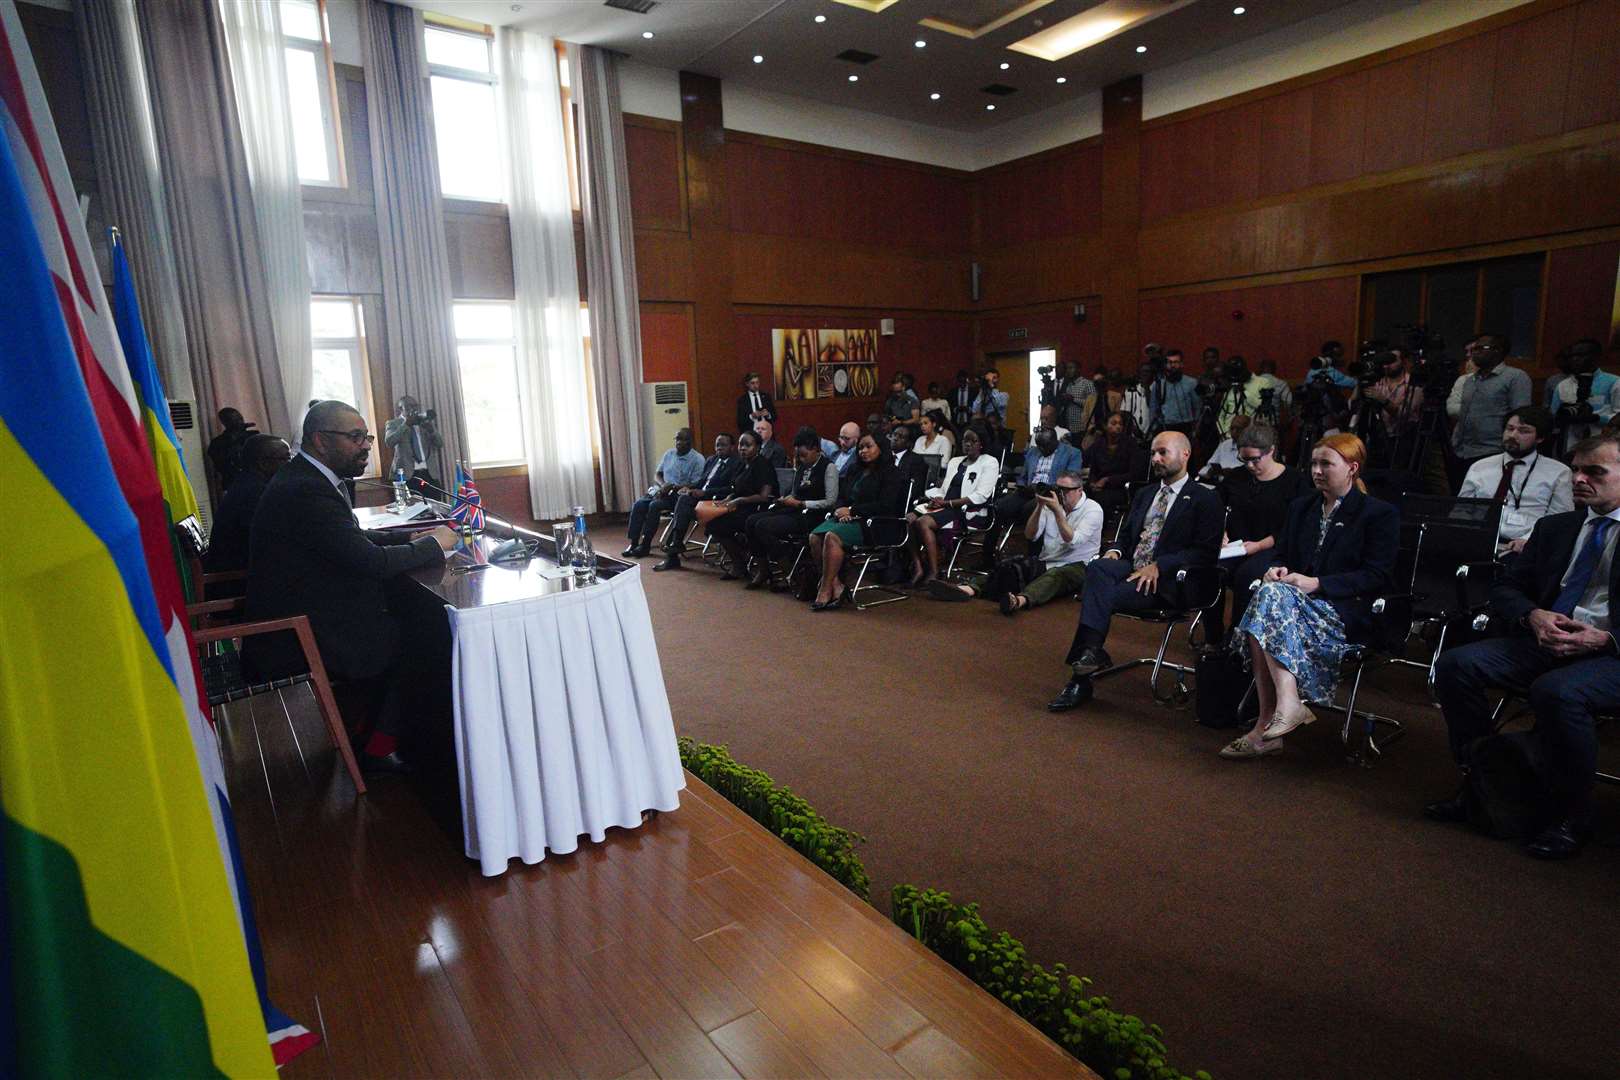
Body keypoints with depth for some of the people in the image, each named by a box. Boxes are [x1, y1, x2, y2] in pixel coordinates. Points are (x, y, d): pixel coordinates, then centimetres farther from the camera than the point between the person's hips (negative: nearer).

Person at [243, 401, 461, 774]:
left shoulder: (304, 478, 8)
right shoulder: (307, 491, -24)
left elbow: (355, 541, 16)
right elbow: (372, 561, -26)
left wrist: (412, 537, 3)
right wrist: (433, 545, -12)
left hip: (297, 615, 9)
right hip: (298, 641, -9)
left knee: (407, 601, 10)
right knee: (427, 633, -3)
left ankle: (371, 722, 20)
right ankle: (379, 747, 10)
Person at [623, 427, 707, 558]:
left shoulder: (697, 459, -6)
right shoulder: (669, 453, 13)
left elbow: (695, 485, -13)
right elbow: (657, 473, 17)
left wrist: (672, 487, -20)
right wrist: (663, 485, -6)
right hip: (662, 491, 6)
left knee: (654, 505, -30)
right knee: (638, 504, -18)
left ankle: (645, 546, -20)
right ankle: (633, 543, -16)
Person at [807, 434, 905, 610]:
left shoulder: (890, 473, 0)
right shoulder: (859, 472, 25)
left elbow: (885, 506, -12)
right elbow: (844, 498, 25)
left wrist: (851, 510, -11)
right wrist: (841, 511, -1)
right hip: (849, 519, 8)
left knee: (832, 537, -32)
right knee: (815, 536, -19)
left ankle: (825, 591, -25)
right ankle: (836, 585, -20)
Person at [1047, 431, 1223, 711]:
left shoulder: (1205, 499, 4)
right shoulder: (1144, 494, 25)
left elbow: (1206, 552, -6)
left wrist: (1158, 566, -17)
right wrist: (1115, 551, 1)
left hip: (1165, 582, -5)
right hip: (1130, 568, 5)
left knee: (1101, 596, -29)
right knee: (1097, 567, -30)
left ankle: (1081, 681, -24)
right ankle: (1091, 654, -33)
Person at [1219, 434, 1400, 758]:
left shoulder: (1380, 514, 5)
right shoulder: (1301, 507, 23)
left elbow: (1378, 576, -5)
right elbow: (1280, 553, 22)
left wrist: (1316, 584, -16)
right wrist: (1275, 570, -4)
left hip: (1346, 613, -5)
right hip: (1292, 601, 5)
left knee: (1271, 597, -34)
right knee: (1269, 591, -32)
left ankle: (1287, 704, -37)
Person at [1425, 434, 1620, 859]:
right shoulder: (1554, 527, 20)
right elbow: (1505, 590, 15)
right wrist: (1533, 616, -7)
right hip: (1543, 642, 5)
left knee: (1557, 692, -35)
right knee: (1455, 664, -19)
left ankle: (1570, 818, -13)